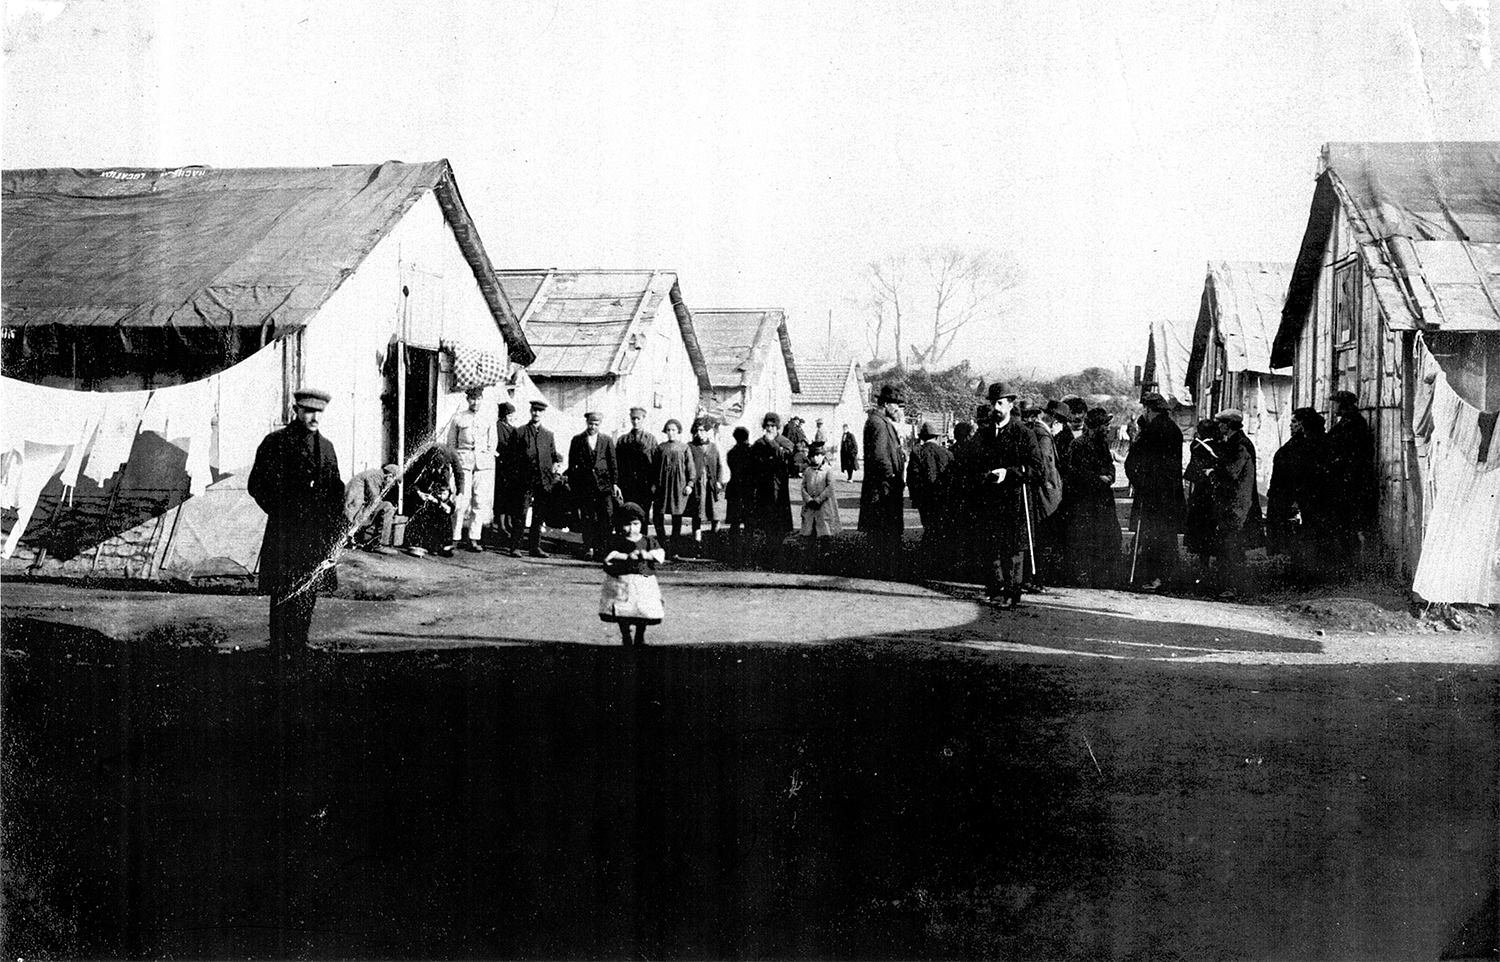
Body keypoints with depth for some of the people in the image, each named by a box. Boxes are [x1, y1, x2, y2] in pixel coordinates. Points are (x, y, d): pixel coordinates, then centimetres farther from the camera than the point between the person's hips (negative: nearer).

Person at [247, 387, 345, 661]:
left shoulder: (326, 446, 13)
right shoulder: (276, 442, -4)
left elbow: (336, 493, 17)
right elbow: (256, 485, -2)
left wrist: (334, 534, 8)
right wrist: (283, 515, -3)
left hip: (317, 537, 5)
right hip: (284, 536, -5)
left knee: (307, 600, 9)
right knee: (283, 600, -3)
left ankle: (298, 655, 19)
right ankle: (280, 658, 4)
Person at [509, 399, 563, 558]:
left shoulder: (548, 435, 16)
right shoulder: (520, 432, 5)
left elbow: (554, 454, 17)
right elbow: (513, 456, 3)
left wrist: (558, 463, -3)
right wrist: (521, 469, -7)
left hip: (544, 479, 4)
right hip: (525, 479, -4)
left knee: (539, 515, 7)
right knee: (521, 514, -5)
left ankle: (535, 546, 13)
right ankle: (515, 546, 0)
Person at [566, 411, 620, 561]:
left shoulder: (607, 440, 9)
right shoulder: (577, 440, 7)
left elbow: (613, 463, 7)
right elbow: (571, 464, 8)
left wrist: (615, 483, 0)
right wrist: (571, 484, 4)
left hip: (604, 483, 0)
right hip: (584, 485, 0)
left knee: (607, 517, -7)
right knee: (587, 518, 1)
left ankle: (602, 547, 0)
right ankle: (589, 549, 6)